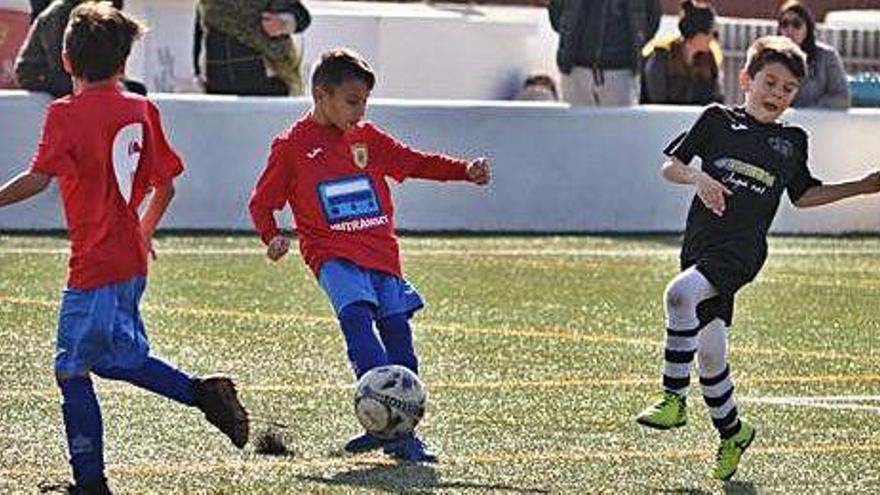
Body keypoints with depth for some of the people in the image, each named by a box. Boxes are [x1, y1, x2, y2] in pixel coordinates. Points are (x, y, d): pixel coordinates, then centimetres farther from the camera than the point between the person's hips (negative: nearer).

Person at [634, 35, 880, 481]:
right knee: (709, 353, 5)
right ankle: (732, 433, 28)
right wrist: (697, 178, -12)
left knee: (679, 294, -32)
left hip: (742, 251, -2)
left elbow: (802, 195, 28)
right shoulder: (719, 120, 9)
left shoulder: (792, 141, 14)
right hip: (701, 244, 2)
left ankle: (674, 398, -25)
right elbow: (670, 165, 9)